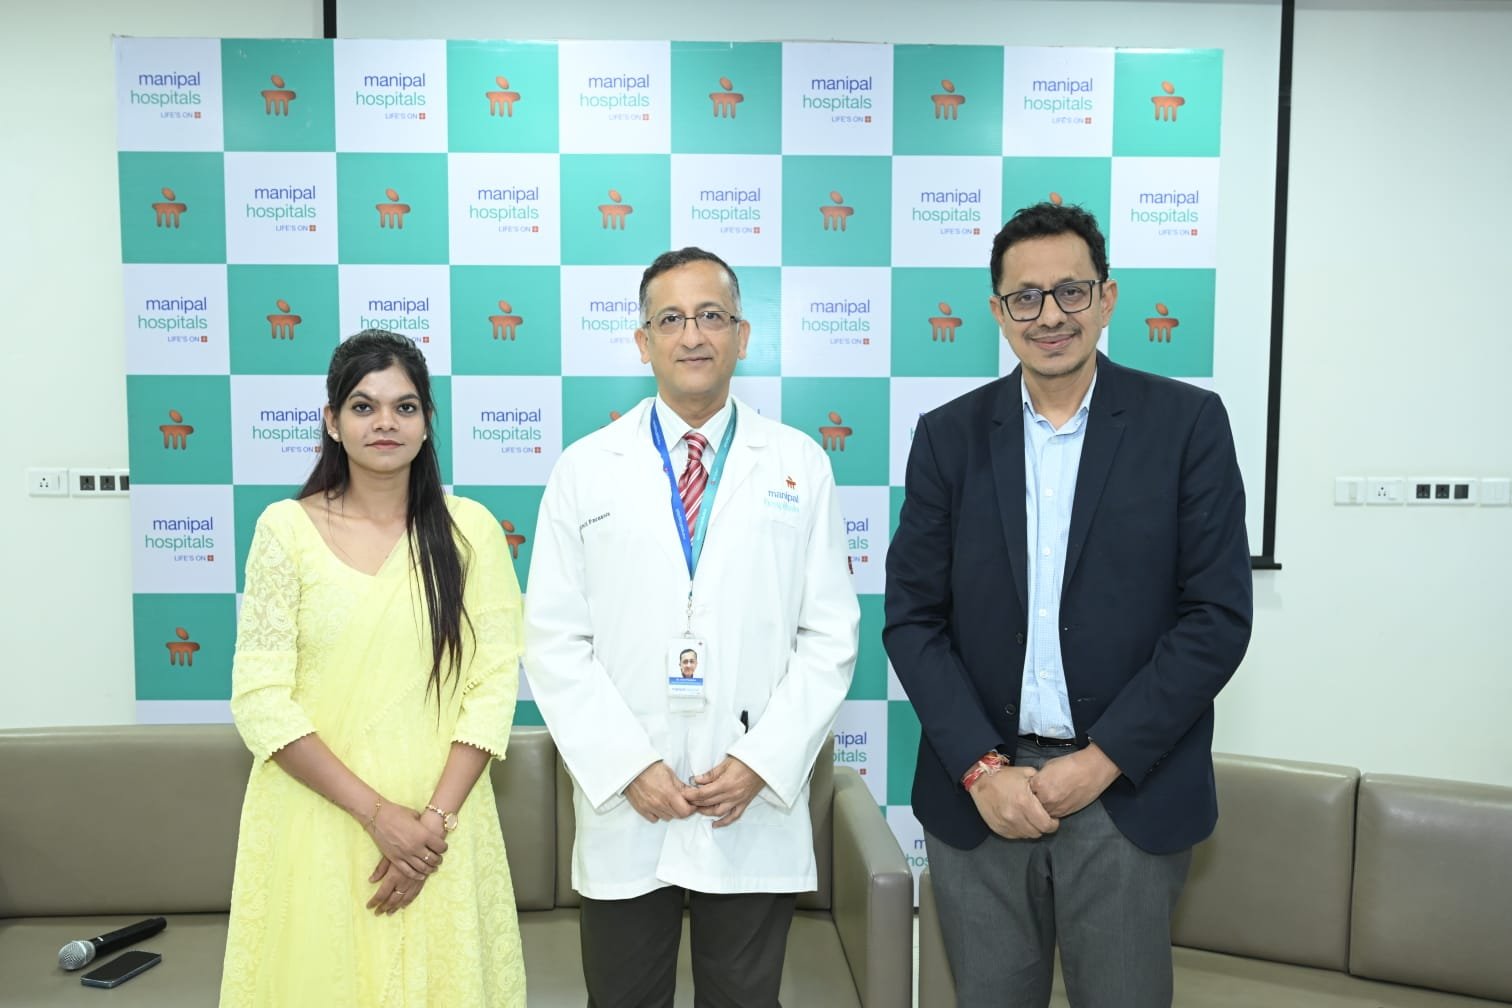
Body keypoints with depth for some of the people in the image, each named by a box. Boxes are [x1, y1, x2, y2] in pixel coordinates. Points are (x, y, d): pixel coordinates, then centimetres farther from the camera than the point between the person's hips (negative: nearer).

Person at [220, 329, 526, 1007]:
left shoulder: (470, 530, -2)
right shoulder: (286, 529, -4)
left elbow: (495, 684, -3)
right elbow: (260, 701, -7)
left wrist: (436, 817, -12)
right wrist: (376, 812, -13)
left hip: (441, 820, 1)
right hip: (315, 821, -1)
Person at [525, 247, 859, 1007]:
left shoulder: (799, 464, 2)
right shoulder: (585, 470, 1)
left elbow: (830, 636, 0)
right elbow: (554, 642, -2)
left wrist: (762, 763, -9)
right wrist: (629, 768, -10)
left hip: (756, 813, 0)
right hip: (623, 812, 0)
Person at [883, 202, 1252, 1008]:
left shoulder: (1186, 422, -2)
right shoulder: (948, 435, 2)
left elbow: (1218, 615, -5)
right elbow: (911, 617, 1)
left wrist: (1102, 761, -10)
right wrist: (980, 768, -9)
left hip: (1128, 790, -1)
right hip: (979, 789, 2)